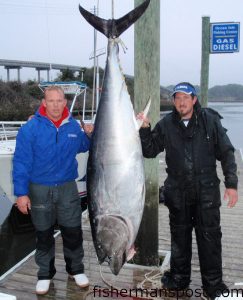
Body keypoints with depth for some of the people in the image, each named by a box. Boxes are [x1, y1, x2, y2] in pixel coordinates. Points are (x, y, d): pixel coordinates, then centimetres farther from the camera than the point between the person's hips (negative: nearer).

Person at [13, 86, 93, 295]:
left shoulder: (73, 126, 0)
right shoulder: (30, 128, -11)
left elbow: (82, 147, 17)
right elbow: (21, 162, -10)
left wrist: (89, 135, -4)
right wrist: (21, 193, -12)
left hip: (68, 188, 2)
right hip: (40, 190, -2)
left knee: (73, 232, 11)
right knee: (44, 235, 13)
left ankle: (76, 269, 34)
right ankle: (45, 274, 33)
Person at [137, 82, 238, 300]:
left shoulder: (210, 120, -5)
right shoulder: (166, 124, 0)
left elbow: (226, 153, -1)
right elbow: (150, 151, 4)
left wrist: (231, 184, -6)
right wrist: (144, 129, -12)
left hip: (206, 192, -2)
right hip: (177, 192, 2)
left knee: (210, 238, 6)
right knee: (179, 237, 15)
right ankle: (179, 277, 34)